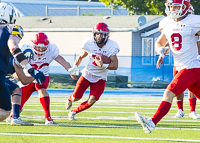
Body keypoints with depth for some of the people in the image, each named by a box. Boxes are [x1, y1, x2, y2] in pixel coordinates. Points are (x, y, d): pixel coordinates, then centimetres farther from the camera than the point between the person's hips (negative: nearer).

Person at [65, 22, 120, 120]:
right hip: (87, 74, 1)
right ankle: (70, 99, 41)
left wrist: (102, 65, -34)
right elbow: (81, 57, 6)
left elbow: (115, 66, -18)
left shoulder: (111, 47, -16)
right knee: (76, 97, 1)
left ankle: (74, 112, 10)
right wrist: (74, 68, -8)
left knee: (92, 100, -14)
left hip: (100, 78, -1)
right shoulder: (89, 43, -12)